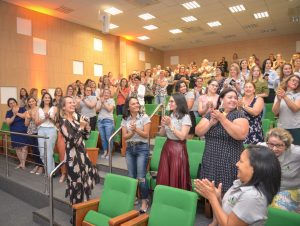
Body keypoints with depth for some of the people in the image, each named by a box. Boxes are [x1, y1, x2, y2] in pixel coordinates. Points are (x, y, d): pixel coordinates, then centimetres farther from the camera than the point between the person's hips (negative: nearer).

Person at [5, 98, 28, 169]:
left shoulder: (22, 109, 1)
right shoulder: (8, 112, 6)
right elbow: (8, 122, -5)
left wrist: (17, 113, -15)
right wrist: (14, 115, -17)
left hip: (23, 131, -3)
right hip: (14, 132, 3)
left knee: (24, 147, -8)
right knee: (17, 148, 7)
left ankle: (23, 163, -2)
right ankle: (21, 163, 19)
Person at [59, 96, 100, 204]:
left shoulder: (76, 118, 9)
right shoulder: (63, 122, -12)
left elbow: (86, 136, 11)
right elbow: (73, 140, -22)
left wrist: (87, 126, -4)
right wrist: (81, 126, -20)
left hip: (82, 152, 7)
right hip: (73, 155, -7)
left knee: (86, 178, 14)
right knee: (76, 181, 3)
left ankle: (84, 202, 33)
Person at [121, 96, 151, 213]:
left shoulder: (144, 117, -6)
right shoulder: (125, 120, 4)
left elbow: (146, 135, -10)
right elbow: (124, 136, -1)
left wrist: (136, 129, -23)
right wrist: (132, 131, -18)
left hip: (142, 148, -4)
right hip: (129, 148, 4)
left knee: (141, 177, -5)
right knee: (131, 176, 12)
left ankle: (144, 201, 10)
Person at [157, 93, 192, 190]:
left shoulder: (185, 117, -10)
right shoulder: (169, 116, 7)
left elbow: (182, 136, -19)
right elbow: (162, 134, 10)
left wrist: (170, 125, -17)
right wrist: (163, 125, -8)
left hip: (178, 149, -6)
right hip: (167, 147, 6)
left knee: (175, 178, 3)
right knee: (164, 177, 11)